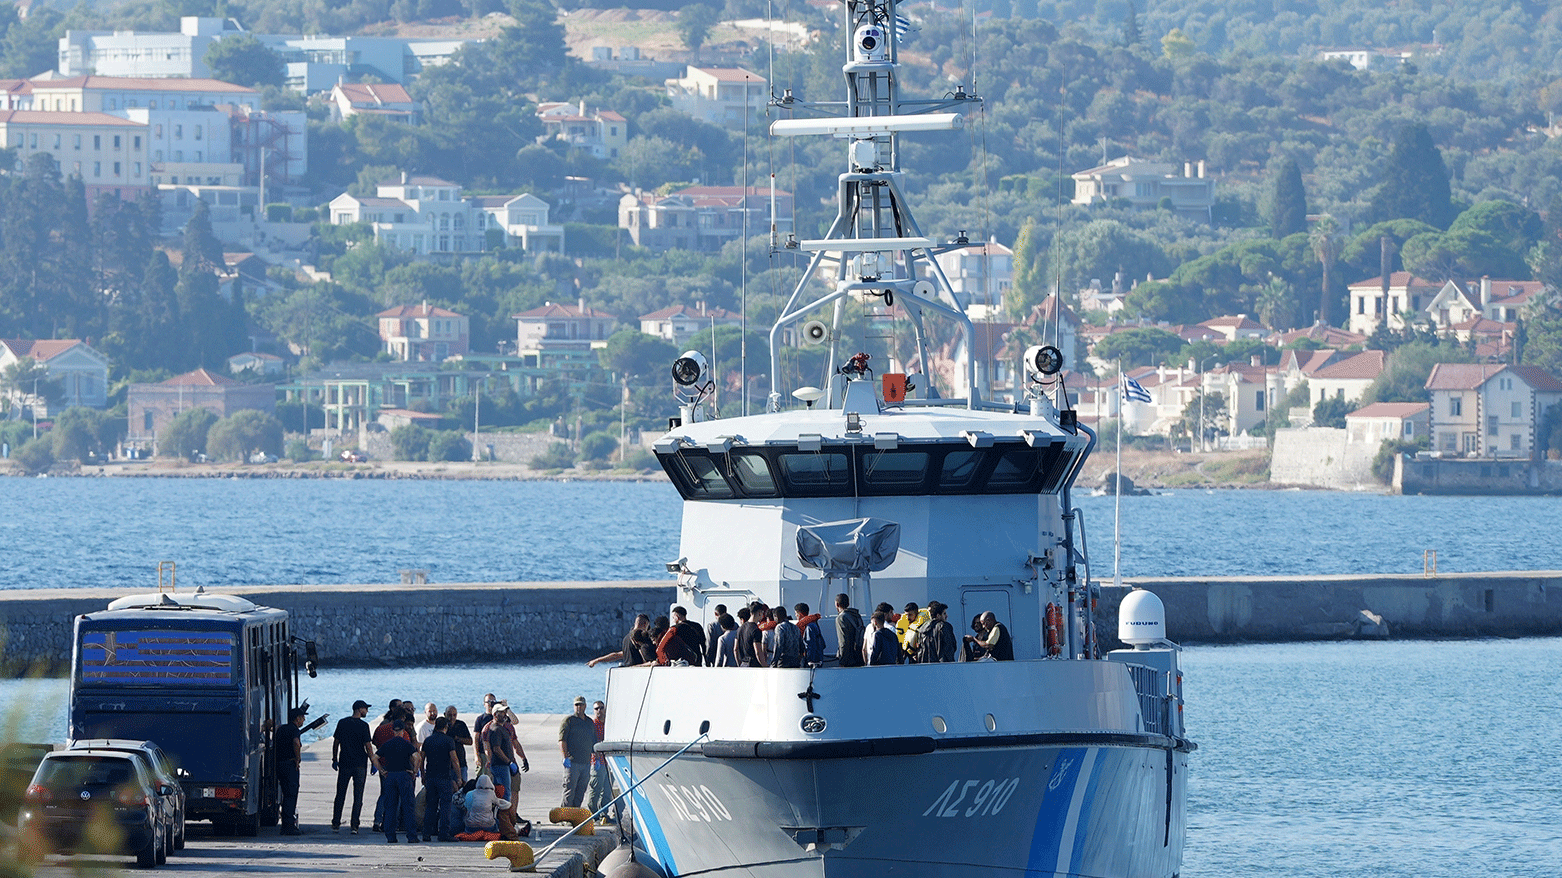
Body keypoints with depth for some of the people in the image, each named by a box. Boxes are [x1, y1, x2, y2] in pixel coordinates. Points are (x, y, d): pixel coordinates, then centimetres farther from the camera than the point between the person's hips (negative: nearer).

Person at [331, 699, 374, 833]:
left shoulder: (342, 722, 4)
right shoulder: (363, 726, -9)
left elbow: (336, 742, 7)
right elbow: (368, 746, -11)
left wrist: (334, 760, 15)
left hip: (344, 763, 3)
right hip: (360, 764, -3)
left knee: (340, 795, 10)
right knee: (358, 796, 2)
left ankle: (335, 824, 9)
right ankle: (354, 826, -1)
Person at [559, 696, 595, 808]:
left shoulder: (590, 723, 19)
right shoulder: (569, 720, 0)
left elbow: (594, 743, 26)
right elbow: (562, 740, -8)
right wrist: (565, 757, -17)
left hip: (586, 763, 6)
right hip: (572, 762, -6)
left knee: (580, 793, 5)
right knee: (569, 791, -10)